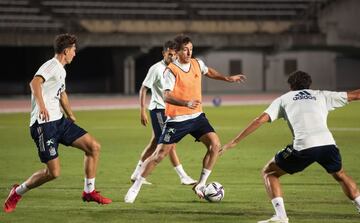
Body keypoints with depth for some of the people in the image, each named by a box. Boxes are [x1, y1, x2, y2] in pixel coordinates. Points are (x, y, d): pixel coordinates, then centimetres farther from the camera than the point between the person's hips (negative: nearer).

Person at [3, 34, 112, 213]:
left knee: (93, 146, 1)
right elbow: (35, 82, -31)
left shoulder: (61, 70, 19)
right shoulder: (52, 65, -11)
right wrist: (41, 105, -46)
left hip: (59, 121, 10)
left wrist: (71, 117, 45)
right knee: (53, 172, -14)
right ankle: (17, 192, 8)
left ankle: (89, 191, 12)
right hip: (43, 124, -10)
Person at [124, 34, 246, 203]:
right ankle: (136, 187, 8)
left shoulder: (197, 64, 3)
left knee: (215, 144, -11)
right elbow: (167, 96, -26)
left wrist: (228, 78, 29)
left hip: (196, 116, 6)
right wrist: (186, 103, -39)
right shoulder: (171, 70, -16)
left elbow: (208, 72, 28)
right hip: (176, 119, -5)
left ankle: (201, 185, 0)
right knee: (160, 154, -6)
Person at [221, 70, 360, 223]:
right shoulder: (321, 95, 28)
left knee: (268, 173, 17)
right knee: (340, 175, 34)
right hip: (328, 143, 3)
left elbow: (260, 120, 13)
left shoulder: (284, 99, 23)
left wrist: (234, 141, 17)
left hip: (303, 146, -3)